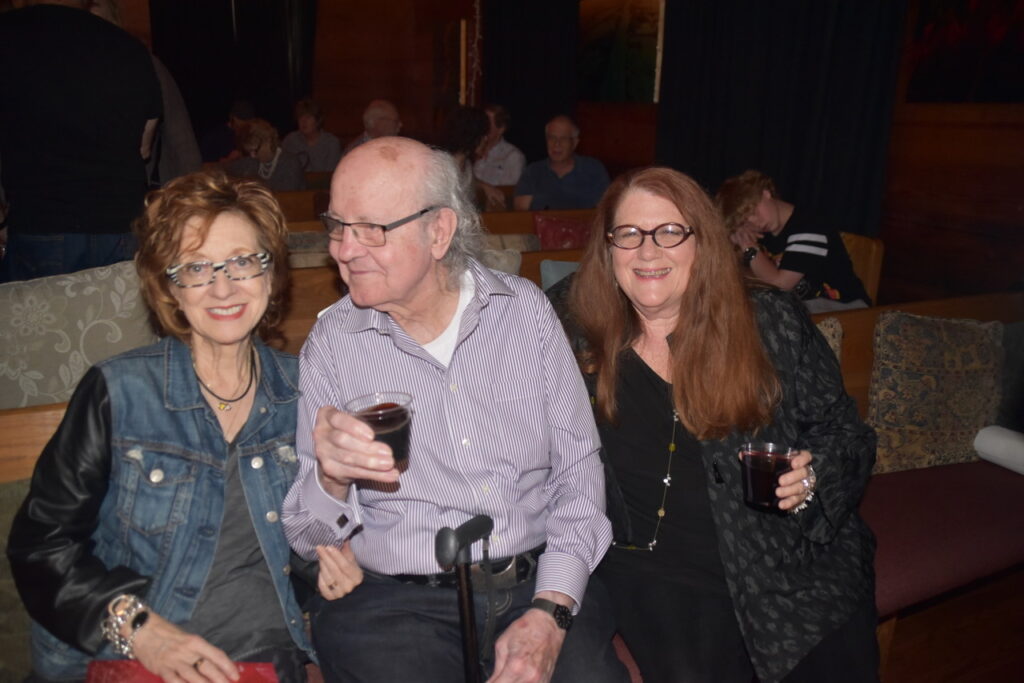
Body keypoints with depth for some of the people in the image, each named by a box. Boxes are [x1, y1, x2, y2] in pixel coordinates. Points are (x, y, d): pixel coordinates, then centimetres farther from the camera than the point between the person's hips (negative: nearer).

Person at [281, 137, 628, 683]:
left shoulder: (525, 309, 2)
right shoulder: (331, 343, -1)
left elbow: (578, 469, 2)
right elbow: (307, 537, 2)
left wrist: (550, 612, -9)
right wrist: (330, 479, -20)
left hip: (538, 583, 1)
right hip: (395, 601, 0)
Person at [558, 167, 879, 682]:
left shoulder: (774, 323, -1)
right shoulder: (581, 340, 2)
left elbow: (844, 433, 6)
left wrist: (815, 476, -12)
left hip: (795, 561, 1)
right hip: (658, 571, 0)